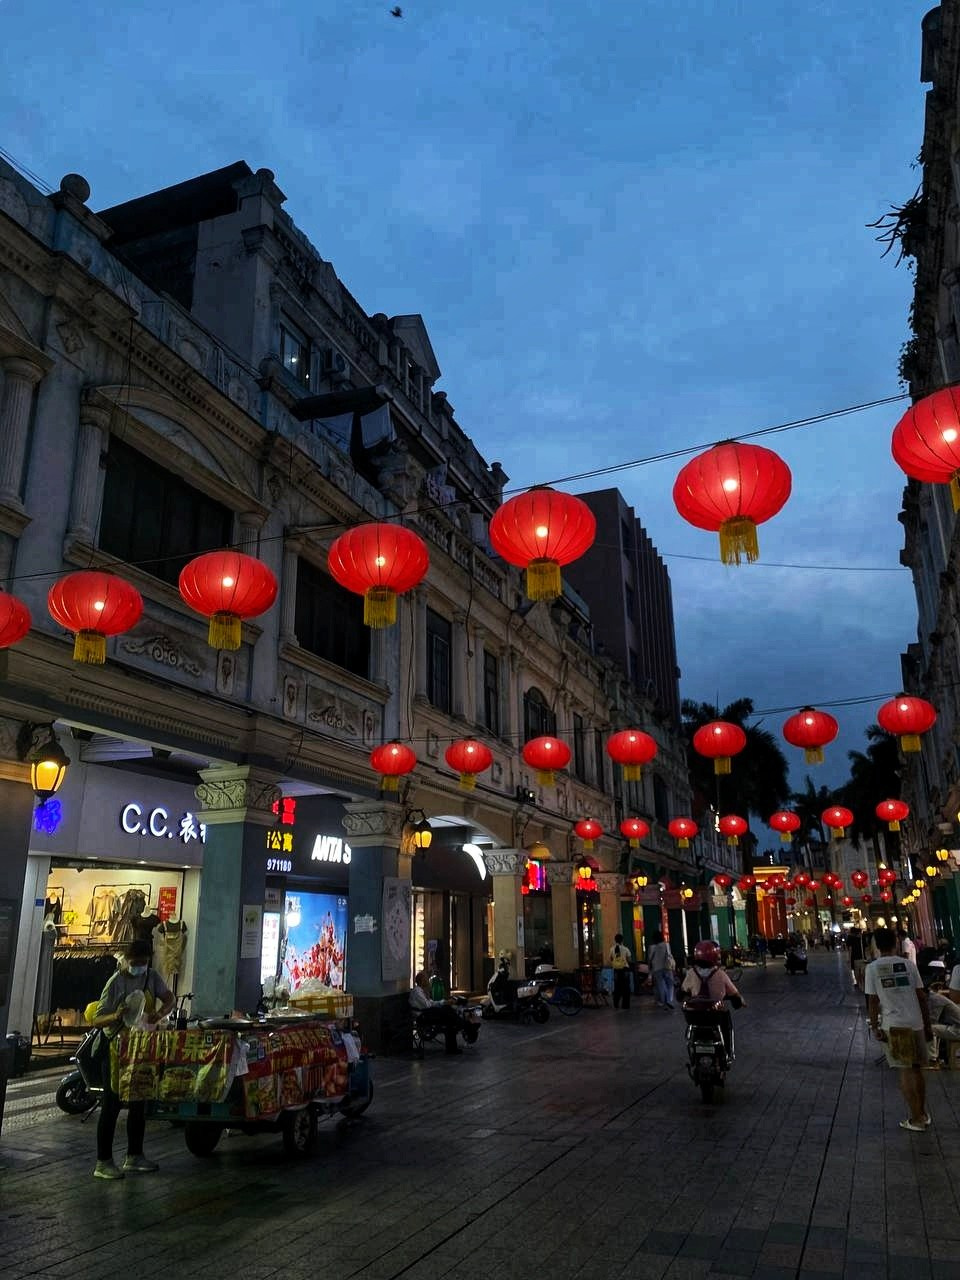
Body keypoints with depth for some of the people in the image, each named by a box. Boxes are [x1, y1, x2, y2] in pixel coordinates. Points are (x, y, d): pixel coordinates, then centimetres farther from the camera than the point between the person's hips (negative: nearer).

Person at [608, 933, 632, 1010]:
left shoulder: (612, 949, -2)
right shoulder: (625, 949, -8)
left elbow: (610, 959, 0)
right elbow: (629, 959, -6)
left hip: (616, 970, 2)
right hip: (625, 969, -2)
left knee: (617, 987, 13)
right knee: (626, 988, 7)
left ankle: (616, 1004, 10)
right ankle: (625, 1005, 7)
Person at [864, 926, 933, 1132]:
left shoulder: (872, 968, -3)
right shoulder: (908, 964, 2)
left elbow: (872, 1001, -5)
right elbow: (922, 997, 2)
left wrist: (874, 1027, 4)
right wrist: (928, 1025, 11)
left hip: (893, 1026, -2)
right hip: (916, 1023, 2)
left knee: (905, 1071, 6)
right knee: (917, 1069, 17)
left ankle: (916, 1119, 10)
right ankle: (922, 1114, 29)